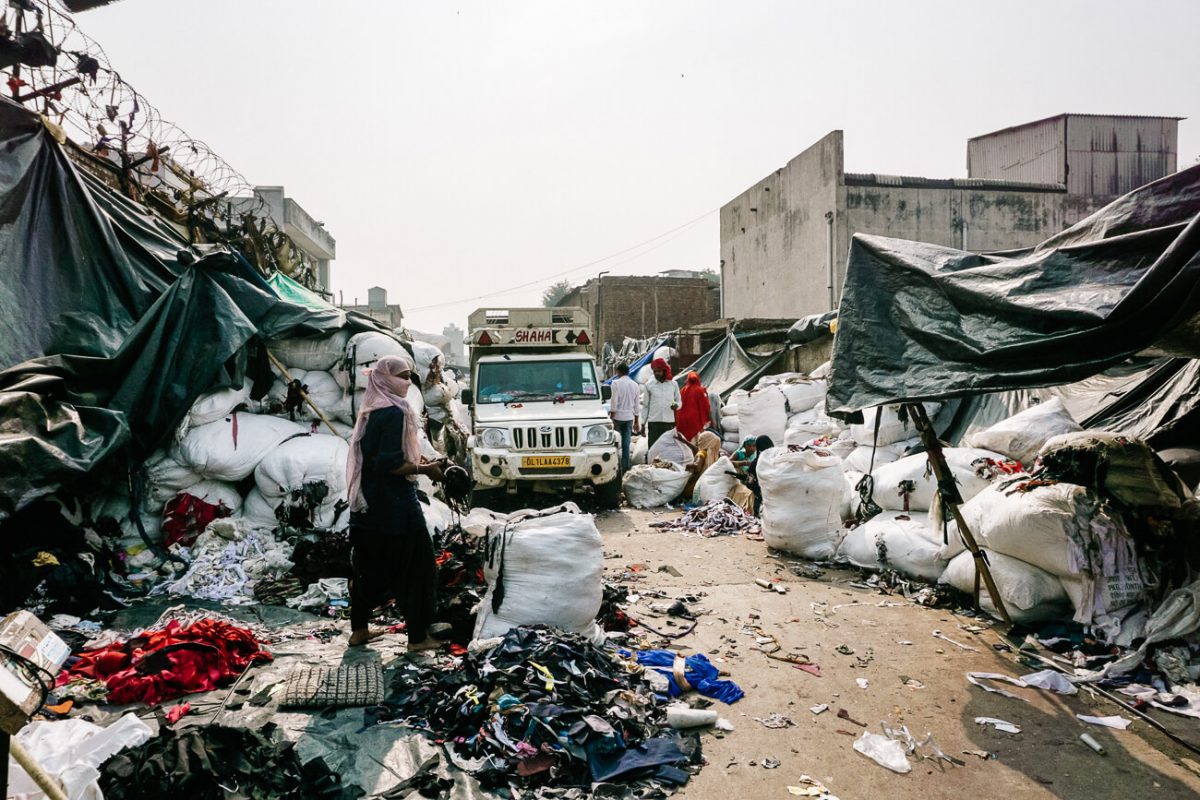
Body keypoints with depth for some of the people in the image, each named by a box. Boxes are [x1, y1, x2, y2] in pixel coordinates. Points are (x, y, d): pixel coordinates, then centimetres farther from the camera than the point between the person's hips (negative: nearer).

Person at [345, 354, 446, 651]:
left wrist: (417, 462, 17)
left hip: (367, 501, 9)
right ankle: (418, 636, 6)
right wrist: (426, 469, -14)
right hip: (394, 504, -9)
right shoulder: (394, 412, -17)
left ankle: (359, 629, 26)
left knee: (368, 565, 16)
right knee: (415, 566, 1)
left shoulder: (370, 410, 10)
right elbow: (390, 463, -24)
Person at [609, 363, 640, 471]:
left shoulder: (616, 383, -8)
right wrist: (636, 421, 17)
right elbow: (636, 405, 11)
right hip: (629, 417, 4)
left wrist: (611, 418, -8)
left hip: (618, 416, -4)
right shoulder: (635, 385, 8)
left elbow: (614, 402, -13)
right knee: (626, 444, 6)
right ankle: (625, 467, 6)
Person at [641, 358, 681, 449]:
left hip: (670, 422, 1)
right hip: (654, 422, -1)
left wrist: (676, 405, -10)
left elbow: (679, 401, 15)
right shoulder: (649, 385, 5)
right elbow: (645, 406, 8)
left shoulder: (674, 384, 8)